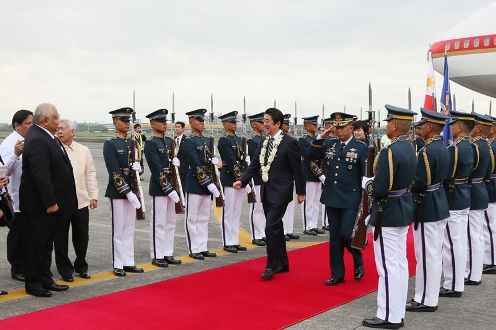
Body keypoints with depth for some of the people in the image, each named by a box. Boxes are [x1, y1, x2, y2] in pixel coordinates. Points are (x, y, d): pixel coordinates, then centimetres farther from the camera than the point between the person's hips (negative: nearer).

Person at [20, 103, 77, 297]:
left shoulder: (45, 136, 9)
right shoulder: (37, 140, -21)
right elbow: (40, 175, -25)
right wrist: (50, 202, -23)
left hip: (49, 203, 10)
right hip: (39, 205, -10)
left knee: (46, 243, 17)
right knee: (36, 243, 3)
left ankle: (45, 280, 28)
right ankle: (33, 283, 14)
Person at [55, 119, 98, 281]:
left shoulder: (84, 151, 7)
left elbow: (91, 175, 10)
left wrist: (94, 196, 6)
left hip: (81, 200, 3)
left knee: (82, 236, 11)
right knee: (61, 238, 6)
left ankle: (81, 267, 29)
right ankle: (65, 270, 20)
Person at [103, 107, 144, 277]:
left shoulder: (132, 143, 12)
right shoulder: (110, 143, -8)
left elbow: (139, 166, 16)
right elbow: (114, 171, -16)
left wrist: (137, 166, -9)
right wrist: (127, 192, -21)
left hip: (131, 190, 6)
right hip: (117, 191, -6)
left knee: (129, 229, 12)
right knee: (118, 230, 1)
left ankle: (129, 263, 20)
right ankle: (118, 266, 9)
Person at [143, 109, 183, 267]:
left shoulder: (169, 141, 13)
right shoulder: (150, 144, -10)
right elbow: (157, 170, -16)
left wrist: (176, 162, -4)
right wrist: (168, 189, -20)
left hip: (171, 187, 8)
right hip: (159, 188, -8)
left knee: (170, 222, 12)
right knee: (158, 223, -1)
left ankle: (167, 254, 20)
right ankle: (157, 256, 8)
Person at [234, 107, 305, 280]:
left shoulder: (289, 142, -11)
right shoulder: (265, 142, 9)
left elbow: (297, 169, -8)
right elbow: (255, 165, 8)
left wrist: (301, 192, -5)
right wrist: (242, 180, -6)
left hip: (280, 192, -7)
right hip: (266, 192, 7)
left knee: (271, 227, -12)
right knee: (276, 228, 14)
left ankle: (271, 265, 0)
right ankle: (282, 263, 25)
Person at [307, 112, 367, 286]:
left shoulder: (361, 147, -5)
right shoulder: (329, 145, 7)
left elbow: (366, 174, -5)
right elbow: (309, 156, 6)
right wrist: (320, 138, -4)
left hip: (350, 200, -5)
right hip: (331, 198, 5)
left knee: (345, 234, -8)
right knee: (334, 237, 9)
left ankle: (358, 262, 22)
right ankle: (337, 274, 18)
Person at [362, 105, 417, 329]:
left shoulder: (390, 152, -21)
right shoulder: (410, 149, 7)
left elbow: (380, 190, -24)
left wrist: (367, 183, -4)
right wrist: (376, 182, 11)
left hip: (387, 214, -10)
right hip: (404, 210, 10)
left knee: (388, 266, -2)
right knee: (400, 264, 14)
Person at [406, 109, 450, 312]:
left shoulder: (427, 151, -20)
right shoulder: (443, 148, 10)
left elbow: (418, 182, -22)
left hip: (426, 208, -10)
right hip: (440, 205, 10)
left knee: (426, 255, -2)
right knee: (435, 254, 15)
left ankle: (426, 301, 6)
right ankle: (431, 296, 25)